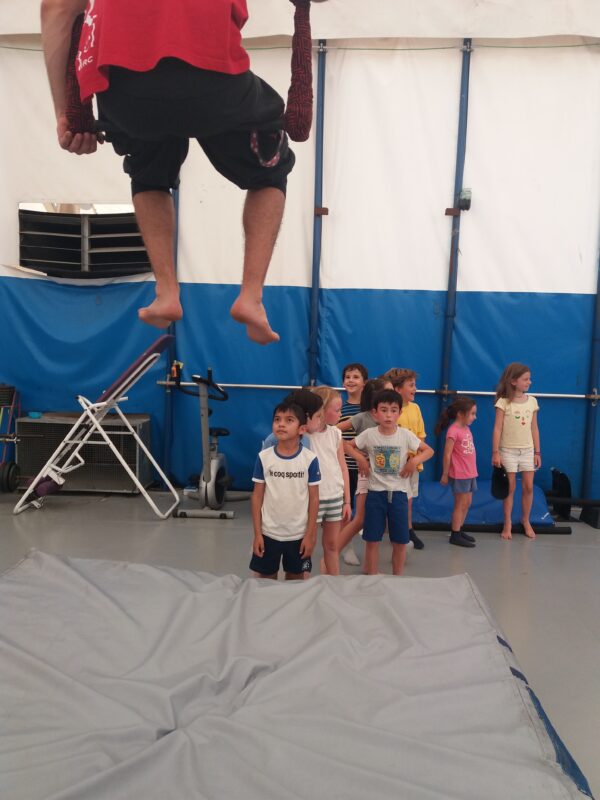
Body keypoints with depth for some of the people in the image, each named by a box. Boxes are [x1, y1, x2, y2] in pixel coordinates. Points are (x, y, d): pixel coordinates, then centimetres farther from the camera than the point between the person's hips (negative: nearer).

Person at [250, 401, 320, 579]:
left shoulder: (310, 459, -10)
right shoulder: (264, 457, -7)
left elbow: (314, 498, -4)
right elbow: (257, 496, -2)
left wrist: (310, 534, -5)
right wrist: (257, 533, -3)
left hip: (299, 534, -1)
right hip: (269, 533, 1)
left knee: (296, 580, 15)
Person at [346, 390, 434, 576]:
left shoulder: (406, 435, -7)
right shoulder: (369, 434, -7)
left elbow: (429, 450, 1)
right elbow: (349, 446, 8)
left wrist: (414, 461, -15)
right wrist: (360, 459, -8)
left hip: (398, 493, 0)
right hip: (375, 492, 0)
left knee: (400, 541, 8)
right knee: (372, 540, 6)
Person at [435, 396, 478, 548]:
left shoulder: (466, 429, 8)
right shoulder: (453, 431, -17)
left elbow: (469, 452, 11)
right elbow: (447, 455, -16)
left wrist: (473, 471, 11)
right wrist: (445, 474, -13)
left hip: (470, 473, 8)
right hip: (459, 475, -8)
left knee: (467, 503, 15)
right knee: (460, 504, 1)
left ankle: (459, 530, 27)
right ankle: (455, 535, 11)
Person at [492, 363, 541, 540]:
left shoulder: (532, 401, 3)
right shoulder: (503, 402, -9)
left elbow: (534, 428, 7)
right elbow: (497, 428, -9)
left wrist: (537, 452, 6)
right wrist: (495, 452, -13)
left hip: (527, 450, 4)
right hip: (508, 450, -3)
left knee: (528, 487, 5)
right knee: (510, 487, 3)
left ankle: (526, 521, 24)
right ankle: (507, 523, 16)